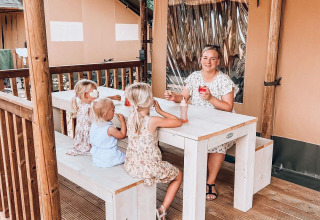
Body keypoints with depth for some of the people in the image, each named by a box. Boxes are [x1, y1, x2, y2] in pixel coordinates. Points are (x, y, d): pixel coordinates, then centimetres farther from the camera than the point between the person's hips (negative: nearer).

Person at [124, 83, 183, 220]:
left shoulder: (131, 117, -3)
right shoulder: (153, 121, -21)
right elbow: (178, 122, -11)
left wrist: (150, 110, 5)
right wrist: (159, 110, -4)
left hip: (130, 166, 6)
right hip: (149, 168, -6)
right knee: (178, 176, 20)